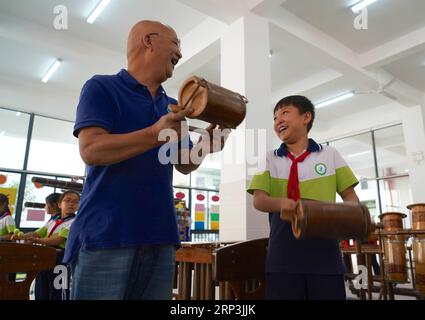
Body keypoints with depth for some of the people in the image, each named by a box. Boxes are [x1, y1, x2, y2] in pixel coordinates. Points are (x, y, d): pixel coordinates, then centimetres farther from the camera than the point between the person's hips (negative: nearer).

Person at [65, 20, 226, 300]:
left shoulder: (171, 106, 17)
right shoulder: (101, 88, 0)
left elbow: (184, 164, 19)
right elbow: (91, 150, -13)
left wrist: (205, 146, -3)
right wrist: (155, 134, -26)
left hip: (160, 237, 6)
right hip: (107, 234, -5)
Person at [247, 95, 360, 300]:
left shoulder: (330, 155, 8)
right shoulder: (270, 159, 9)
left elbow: (349, 195, 10)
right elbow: (259, 200, -1)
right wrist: (280, 203, -24)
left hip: (325, 251, 0)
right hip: (283, 253, 1)